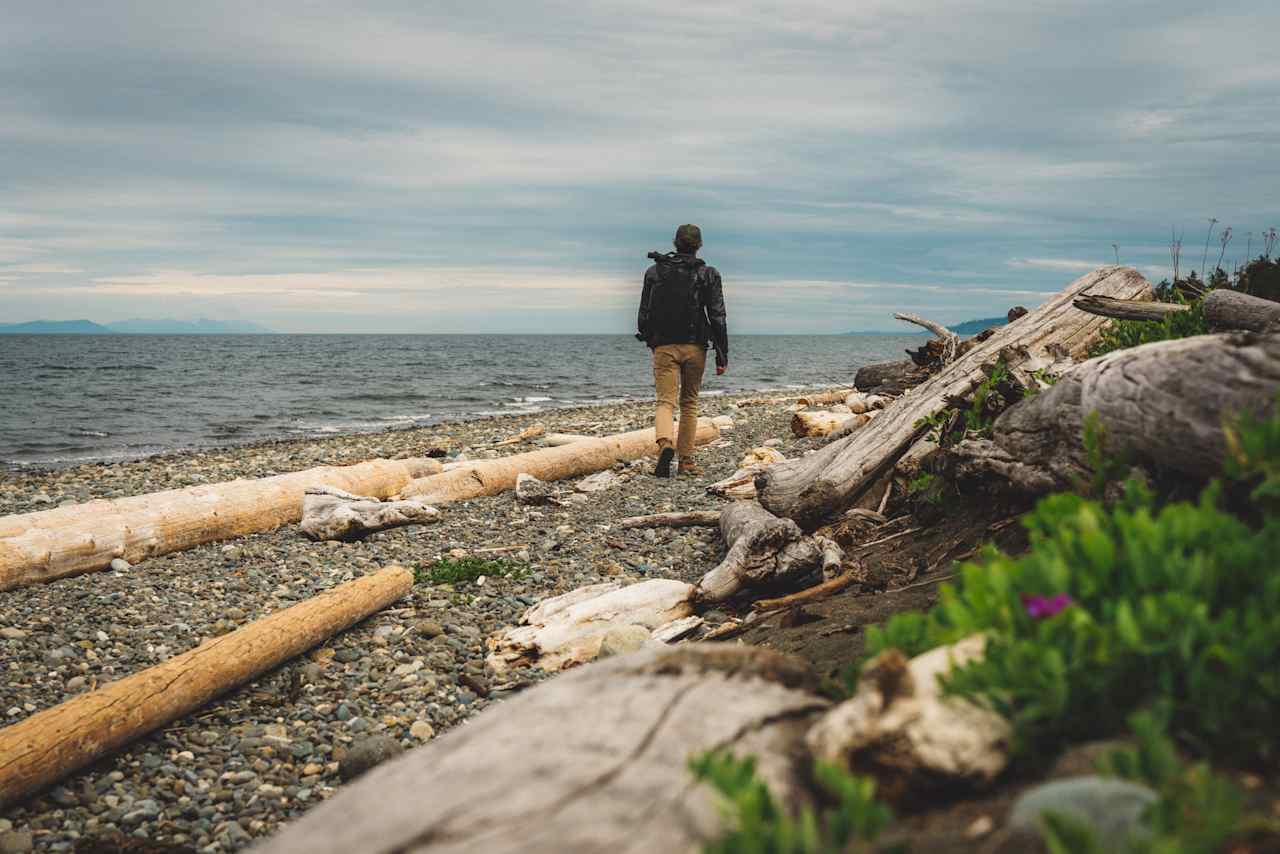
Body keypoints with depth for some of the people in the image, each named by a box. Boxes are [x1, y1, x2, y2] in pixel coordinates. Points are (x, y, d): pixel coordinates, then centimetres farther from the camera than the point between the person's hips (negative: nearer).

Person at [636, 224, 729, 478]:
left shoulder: (654, 272, 5)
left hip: (664, 347, 0)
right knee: (689, 403, 13)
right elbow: (717, 317, -3)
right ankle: (686, 461, 14)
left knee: (665, 402, -2)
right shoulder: (708, 275, 1)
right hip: (695, 347, 0)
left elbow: (644, 314, 7)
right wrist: (722, 355, 1)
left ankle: (665, 444, -30)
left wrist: (649, 340, 24)